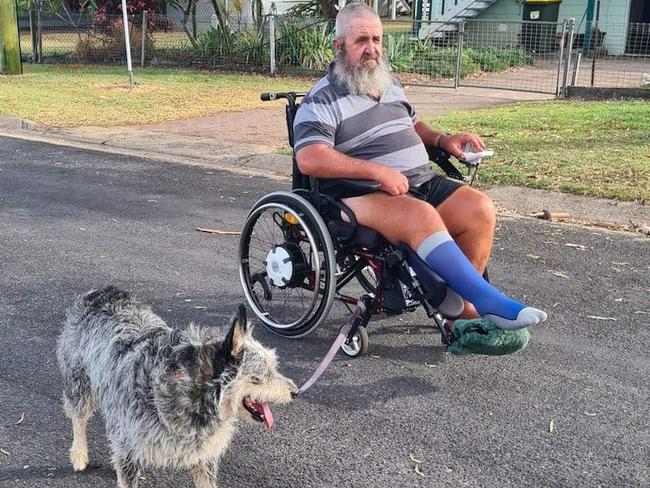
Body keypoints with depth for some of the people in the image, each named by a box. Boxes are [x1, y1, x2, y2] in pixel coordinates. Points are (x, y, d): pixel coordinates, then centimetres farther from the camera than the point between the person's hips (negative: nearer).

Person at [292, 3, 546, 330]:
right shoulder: (322, 100, -6)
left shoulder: (388, 84, 19)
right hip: (362, 194, -7)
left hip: (421, 181, 8)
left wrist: (442, 140, 10)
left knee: (479, 208, -14)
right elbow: (309, 160, -20)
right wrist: (378, 171, -26)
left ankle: (462, 306, -7)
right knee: (422, 216, -35)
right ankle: (489, 302, -28)